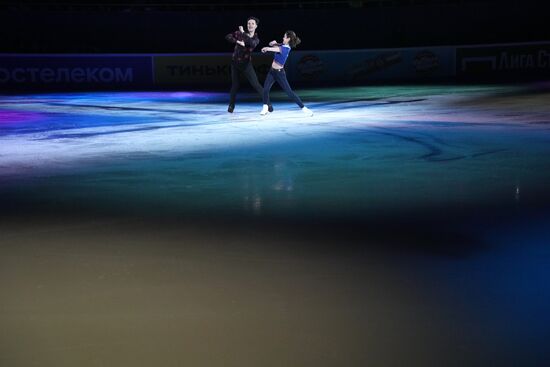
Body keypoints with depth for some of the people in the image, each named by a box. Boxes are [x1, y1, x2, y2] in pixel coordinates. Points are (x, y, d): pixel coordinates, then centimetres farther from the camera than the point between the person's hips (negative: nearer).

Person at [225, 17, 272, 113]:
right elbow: (228, 37, -10)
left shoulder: (256, 39, -1)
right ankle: (231, 106, 20)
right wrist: (238, 41, -22)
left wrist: (243, 33, -21)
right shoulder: (239, 33, 0)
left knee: (256, 84, -6)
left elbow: (252, 43, -25)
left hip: (246, 64, -1)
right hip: (235, 63, 1)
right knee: (235, 85, 6)